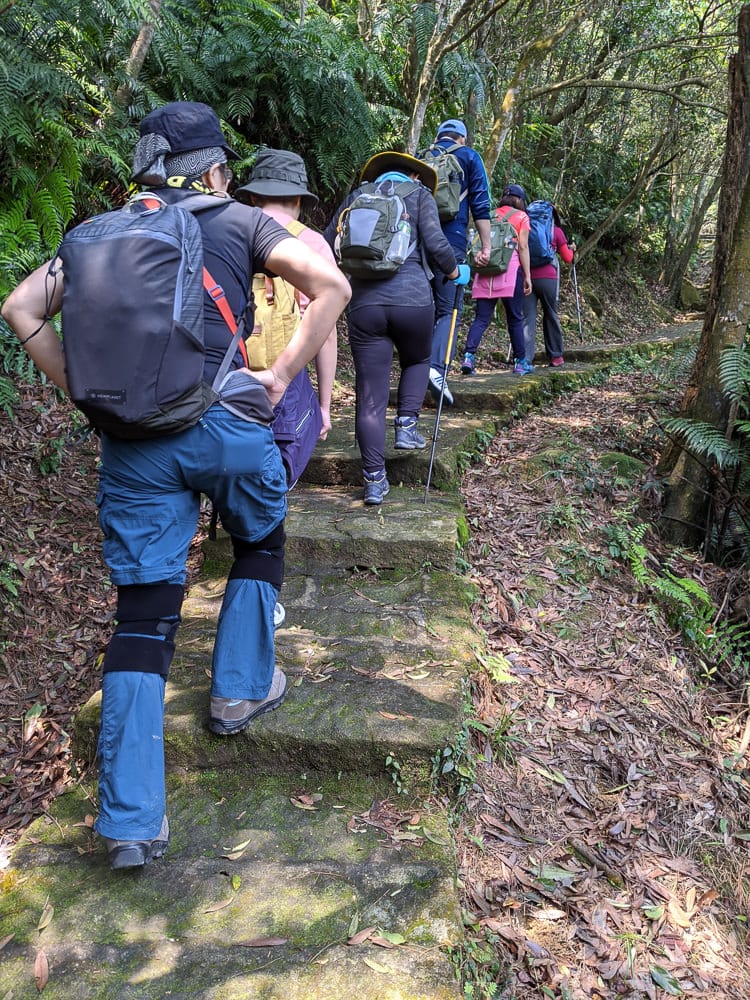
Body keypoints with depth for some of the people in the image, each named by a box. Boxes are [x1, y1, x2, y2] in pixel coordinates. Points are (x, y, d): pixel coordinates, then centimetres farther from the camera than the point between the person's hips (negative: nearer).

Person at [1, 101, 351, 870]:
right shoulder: (239, 222, 7)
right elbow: (331, 286, -5)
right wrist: (279, 378, -4)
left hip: (133, 440, 3)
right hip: (225, 423, -2)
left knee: (141, 612, 5)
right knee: (260, 545, 28)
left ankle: (130, 821, 5)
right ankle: (240, 690, 34)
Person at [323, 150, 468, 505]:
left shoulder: (356, 196, 19)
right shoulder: (419, 194, 11)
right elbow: (436, 244, -3)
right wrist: (455, 273, 15)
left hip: (363, 302, 2)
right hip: (412, 297, -2)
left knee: (370, 397, 3)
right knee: (417, 361, 30)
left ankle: (374, 480, 5)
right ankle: (407, 425, 14)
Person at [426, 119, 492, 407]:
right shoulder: (468, 157, 10)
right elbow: (480, 204, 2)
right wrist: (486, 245, 2)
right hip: (450, 242, -4)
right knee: (449, 310, -3)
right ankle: (437, 369, -23)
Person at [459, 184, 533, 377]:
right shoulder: (521, 216, 7)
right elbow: (523, 247, 0)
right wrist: (527, 276, 0)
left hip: (486, 269, 3)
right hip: (510, 268, -3)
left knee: (481, 318, 2)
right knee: (515, 318, 5)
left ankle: (468, 355, -17)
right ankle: (520, 362, 11)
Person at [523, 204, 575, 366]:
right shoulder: (556, 231, 7)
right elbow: (567, 258, 12)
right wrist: (571, 249, 31)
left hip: (527, 277, 1)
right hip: (548, 278, -1)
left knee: (527, 318, 0)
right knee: (551, 316, 11)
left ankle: (525, 358, -10)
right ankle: (555, 356, 20)